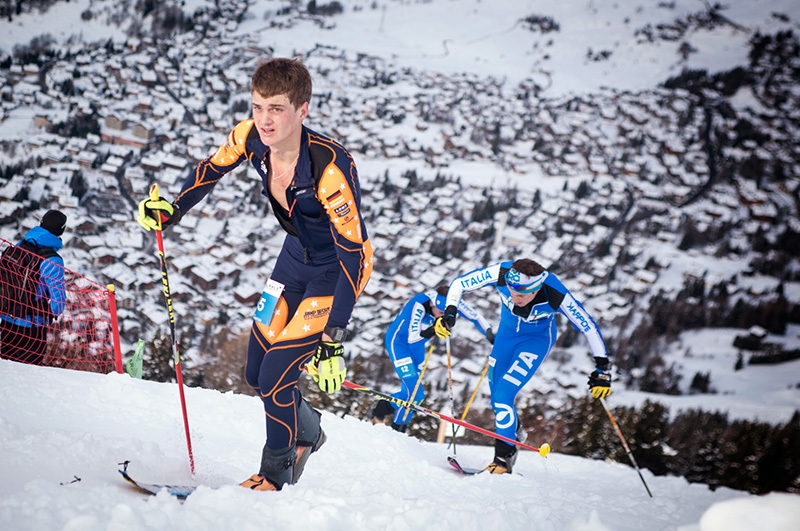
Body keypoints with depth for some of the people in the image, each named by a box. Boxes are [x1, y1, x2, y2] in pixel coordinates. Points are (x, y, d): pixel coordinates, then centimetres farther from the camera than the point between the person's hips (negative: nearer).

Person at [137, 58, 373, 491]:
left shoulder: (331, 167, -37)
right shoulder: (250, 138, -19)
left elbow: (354, 256, -36)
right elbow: (212, 169, 5)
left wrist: (332, 341, -40)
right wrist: (171, 210, -4)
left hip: (339, 269, -7)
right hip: (297, 255, 7)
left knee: (276, 377, -11)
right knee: (256, 372, 13)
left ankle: (275, 475, 15)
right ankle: (307, 431, 42)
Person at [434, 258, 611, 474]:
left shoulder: (556, 296, -37)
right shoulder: (501, 273, -33)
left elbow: (589, 326, -25)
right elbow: (459, 284, -19)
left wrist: (602, 367, -23)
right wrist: (449, 313, -33)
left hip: (537, 339, -4)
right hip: (507, 332, 4)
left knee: (502, 397, -19)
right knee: (496, 398, 10)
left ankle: (503, 459, -6)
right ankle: (514, 433, 41)